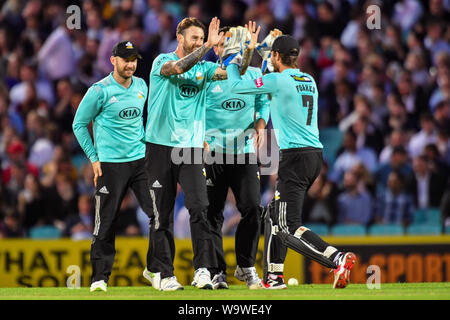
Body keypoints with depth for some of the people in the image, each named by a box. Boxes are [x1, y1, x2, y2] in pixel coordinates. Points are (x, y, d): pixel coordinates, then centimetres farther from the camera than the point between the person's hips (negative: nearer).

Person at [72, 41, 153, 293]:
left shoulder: (141, 86, 9)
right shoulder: (100, 91, -8)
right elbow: (79, 125, -1)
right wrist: (94, 158, -4)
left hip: (140, 159, 5)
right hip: (110, 164, -5)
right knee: (106, 221, -3)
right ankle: (100, 277, 5)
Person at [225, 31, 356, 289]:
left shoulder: (278, 80, -10)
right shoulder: (309, 81, 13)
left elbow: (236, 86, -2)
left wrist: (232, 64, 19)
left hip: (295, 157, -9)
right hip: (315, 154, 9)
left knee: (289, 227, -11)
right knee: (275, 214, 22)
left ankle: (338, 258, -27)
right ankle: (274, 277, 24)